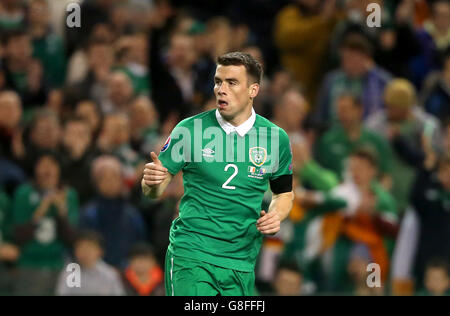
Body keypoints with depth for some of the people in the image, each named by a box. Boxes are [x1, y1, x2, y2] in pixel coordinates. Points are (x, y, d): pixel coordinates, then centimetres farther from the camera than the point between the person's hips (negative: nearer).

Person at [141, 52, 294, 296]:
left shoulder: (276, 138, 4)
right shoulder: (189, 130, -3)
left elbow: (284, 193, 19)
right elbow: (154, 190, 3)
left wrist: (276, 216, -2)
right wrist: (152, 182, -20)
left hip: (242, 264, 3)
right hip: (190, 256, -3)